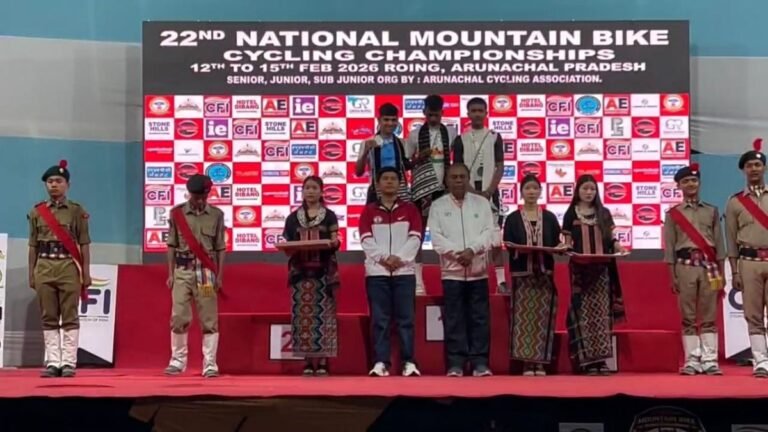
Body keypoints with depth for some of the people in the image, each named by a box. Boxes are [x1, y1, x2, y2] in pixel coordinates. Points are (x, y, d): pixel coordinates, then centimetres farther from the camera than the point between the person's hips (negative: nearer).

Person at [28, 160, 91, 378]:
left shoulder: (77, 211, 3)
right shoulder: (37, 212, 10)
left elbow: (84, 244, 2)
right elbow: (33, 245, 11)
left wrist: (86, 272, -3)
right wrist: (31, 274, 8)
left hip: (69, 267, -3)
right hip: (44, 268, 3)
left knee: (70, 317, -2)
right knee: (48, 318, 5)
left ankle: (69, 363, 1)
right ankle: (52, 362, 9)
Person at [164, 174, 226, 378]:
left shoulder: (216, 215, 3)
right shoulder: (177, 213, 3)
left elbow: (220, 248, 5)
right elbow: (172, 245, 6)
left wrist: (220, 276, 1)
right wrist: (170, 273, 3)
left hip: (206, 271, 0)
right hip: (183, 271, 0)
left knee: (209, 319, 0)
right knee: (179, 317, -2)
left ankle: (210, 364, 5)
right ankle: (177, 361, 11)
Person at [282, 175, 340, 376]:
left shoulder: (329, 216, 7)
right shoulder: (293, 218, 12)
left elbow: (335, 242, 1)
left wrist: (333, 243, -21)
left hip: (324, 272, -2)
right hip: (300, 271, 2)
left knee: (323, 315, -7)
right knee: (303, 316, -2)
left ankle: (323, 362, -5)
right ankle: (308, 362, 2)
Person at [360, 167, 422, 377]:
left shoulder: (410, 209, 10)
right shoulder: (369, 211, 10)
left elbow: (415, 238, 0)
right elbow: (366, 240, 0)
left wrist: (399, 257, -13)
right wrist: (383, 258, -13)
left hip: (404, 271, 0)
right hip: (376, 271, 0)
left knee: (406, 318, -2)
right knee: (379, 319, -2)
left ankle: (409, 362, 0)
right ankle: (380, 363, -1)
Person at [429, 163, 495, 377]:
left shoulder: (482, 203, 9)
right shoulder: (438, 205, 6)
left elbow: (489, 232, 0)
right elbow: (436, 237, -3)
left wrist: (472, 250, -15)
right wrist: (456, 253, -16)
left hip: (478, 270, 1)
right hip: (451, 270, -1)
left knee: (479, 318, 1)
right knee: (454, 319, 0)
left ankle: (480, 363, 5)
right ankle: (455, 363, 3)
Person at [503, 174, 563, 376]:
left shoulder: (549, 217, 11)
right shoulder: (512, 219, 6)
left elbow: (556, 244, 10)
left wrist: (558, 248, -12)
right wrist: (519, 251, -19)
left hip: (545, 274, 2)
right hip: (522, 275, -1)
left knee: (543, 318, -2)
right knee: (524, 319, -5)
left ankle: (541, 363, 2)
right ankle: (527, 363, -3)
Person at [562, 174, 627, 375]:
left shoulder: (604, 213, 11)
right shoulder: (571, 214, 4)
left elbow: (610, 239, 10)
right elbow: (568, 243, 3)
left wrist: (617, 246, -11)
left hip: (602, 268, 2)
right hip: (580, 268, -2)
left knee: (601, 312, 0)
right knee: (583, 312, -5)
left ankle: (601, 358, 3)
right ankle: (587, 359, -4)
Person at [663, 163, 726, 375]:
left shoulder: (711, 211, 11)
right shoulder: (673, 214, 6)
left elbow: (719, 243, 10)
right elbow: (670, 247, 4)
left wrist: (721, 272, 4)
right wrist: (673, 276, -2)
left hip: (708, 267, 1)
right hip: (685, 267, -1)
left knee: (709, 316, 0)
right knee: (688, 317, 0)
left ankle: (710, 361, 1)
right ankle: (692, 361, 4)